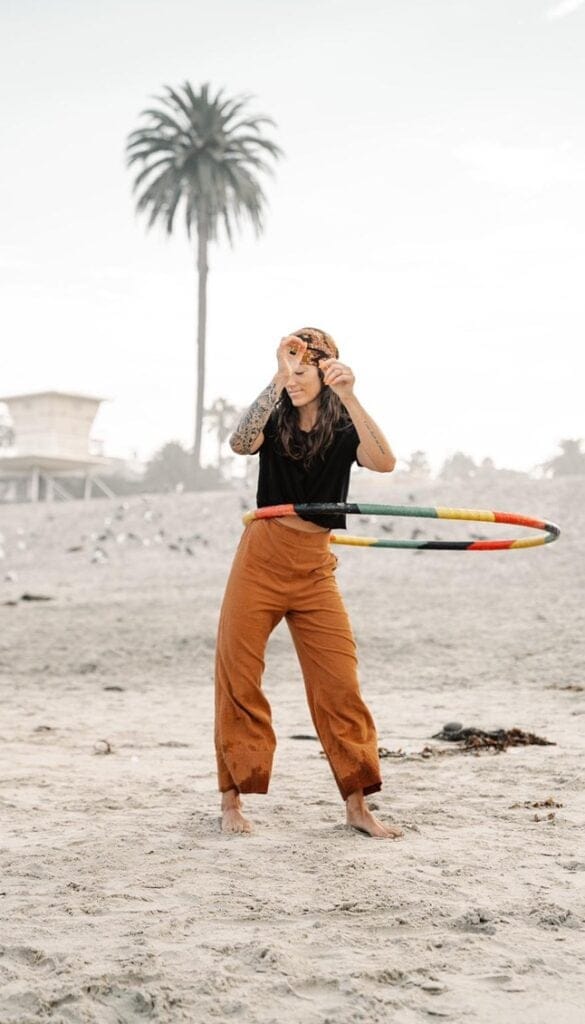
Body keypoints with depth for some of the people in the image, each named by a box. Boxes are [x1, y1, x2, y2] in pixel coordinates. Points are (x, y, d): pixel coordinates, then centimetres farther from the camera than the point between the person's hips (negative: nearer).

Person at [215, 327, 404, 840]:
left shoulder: (344, 430, -1)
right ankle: (232, 800, 11)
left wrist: (348, 395, -31)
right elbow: (240, 443, -24)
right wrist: (278, 380, -32)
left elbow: (384, 461, -23)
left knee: (340, 684, -2)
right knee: (238, 678, 0)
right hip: (260, 561, 0)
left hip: (314, 570, 0)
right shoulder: (275, 421, -1)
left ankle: (357, 804, 7)